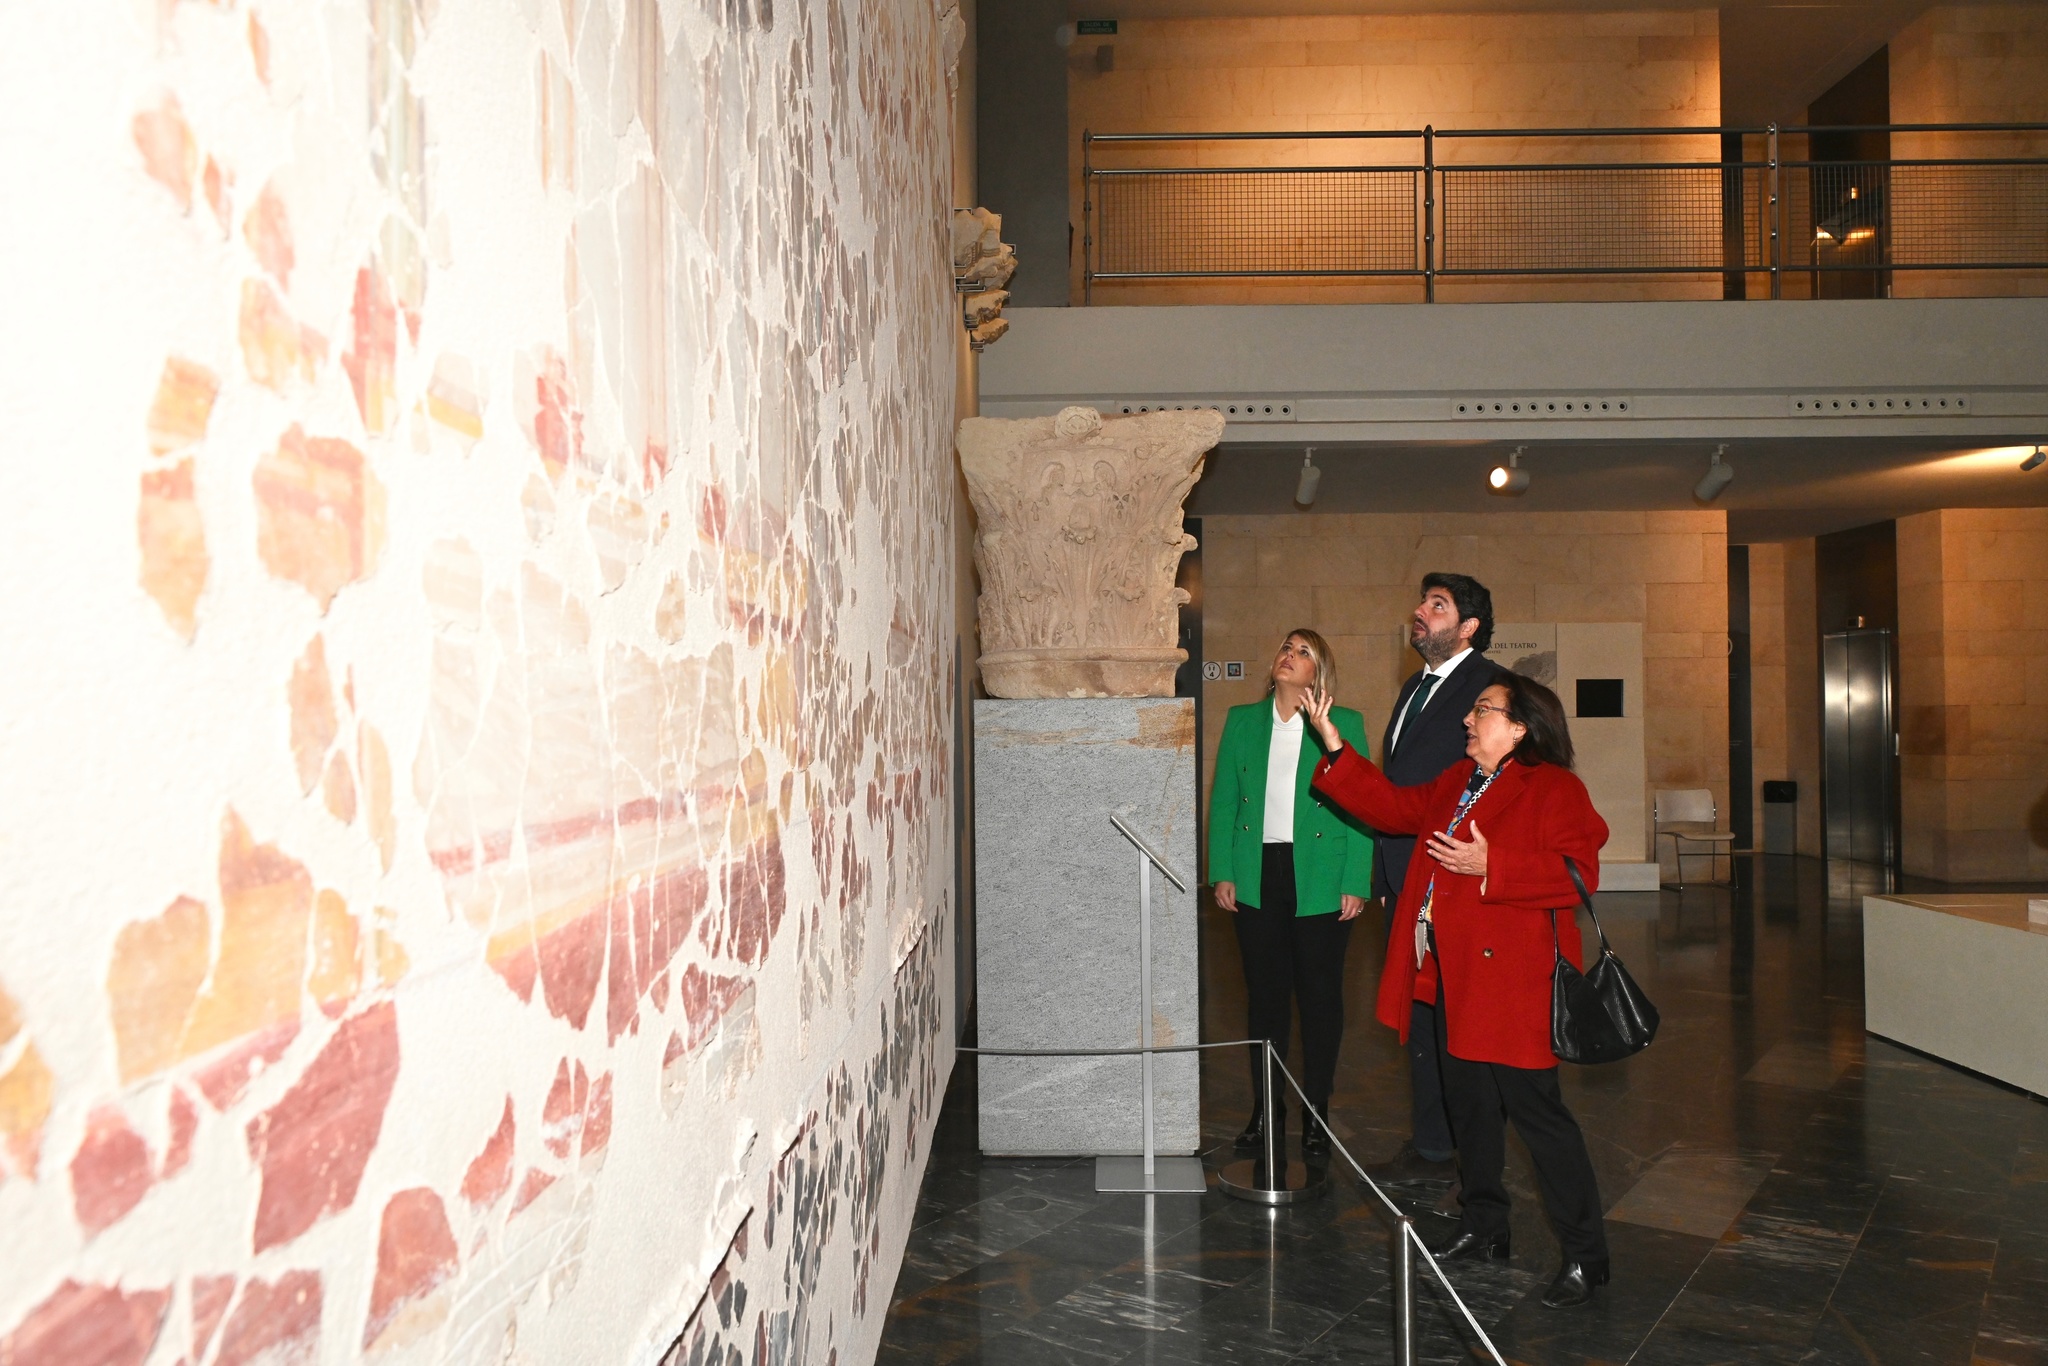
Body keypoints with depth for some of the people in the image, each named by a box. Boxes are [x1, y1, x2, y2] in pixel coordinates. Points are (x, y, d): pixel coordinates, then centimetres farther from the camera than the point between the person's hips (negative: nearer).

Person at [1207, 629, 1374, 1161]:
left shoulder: (1345, 724, 1)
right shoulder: (1242, 721, 9)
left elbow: (1361, 810, -2)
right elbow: (1222, 802, 8)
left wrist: (1355, 883, -9)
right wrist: (1222, 873, 1)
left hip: (1321, 881, -2)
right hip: (1256, 880, 2)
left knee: (1320, 997, 5)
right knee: (1264, 994, 8)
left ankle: (1316, 1113, 18)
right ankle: (1266, 1110, 20)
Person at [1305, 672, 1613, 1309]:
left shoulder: (1553, 789, -10)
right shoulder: (1457, 781, 16)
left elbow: (1576, 873, -19)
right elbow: (1394, 806, 18)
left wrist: (1490, 867, -25)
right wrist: (1332, 742, 14)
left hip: (1511, 979, -8)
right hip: (1454, 976, 9)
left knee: (1534, 1107, -4)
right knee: (1468, 1103, 17)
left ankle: (1585, 1255, 9)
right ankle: (1484, 1226, 33)